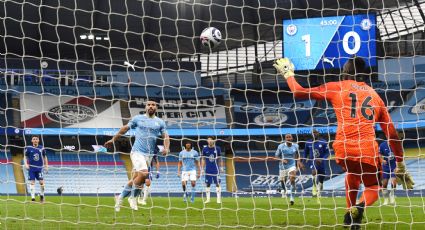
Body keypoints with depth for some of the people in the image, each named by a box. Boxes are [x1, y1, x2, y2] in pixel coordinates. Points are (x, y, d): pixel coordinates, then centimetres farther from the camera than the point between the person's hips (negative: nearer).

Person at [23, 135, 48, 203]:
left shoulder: (41, 148, 2)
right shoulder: (28, 148, -1)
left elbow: (45, 157, 14)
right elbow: (25, 157, 7)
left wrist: (46, 166, 10)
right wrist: (26, 164, -8)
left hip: (39, 168, 1)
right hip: (31, 168, -1)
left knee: (41, 182, -6)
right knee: (32, 182, -4)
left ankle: (42, 195, 17)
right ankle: (33, 197, 0)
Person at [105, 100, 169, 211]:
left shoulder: (160, 122, 11)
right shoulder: (138, 118, 5)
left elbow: (166, 136, 9)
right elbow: (124, 128, 15)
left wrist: (166, 148, -10)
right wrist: (113, 139, 18)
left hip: (149, 155, 4)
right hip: (137, 151, -3)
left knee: (135, 179, 4)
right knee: (143, 174, -24)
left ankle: (120, 198, 22)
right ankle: (133, 197, -5)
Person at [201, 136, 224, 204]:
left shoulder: (217, 148, 0)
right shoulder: (205, 149, 3)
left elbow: (220, 159, 7)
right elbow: (203, 159, 9)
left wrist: (221, 167, 4)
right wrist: (202, 168, 5)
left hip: (215, 169, -2)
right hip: (208, 170, 2)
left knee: (217, 184, -4)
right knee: (207, 184, 4)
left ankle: (219, 199, -1)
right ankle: (208, 199, 10)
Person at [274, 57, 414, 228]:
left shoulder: (336, 87, 11)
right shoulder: (374, 94, 19)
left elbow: (298, 92, 15)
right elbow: (391, 133, 17)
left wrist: (288, 74, 34)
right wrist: (400, 163, 23)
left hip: (343, 150, 0)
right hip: (368, 150, 0)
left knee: (352, 171, 34)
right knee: (374, 188, 20)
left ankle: (350, 212, 24)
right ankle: (360, 206, -12)